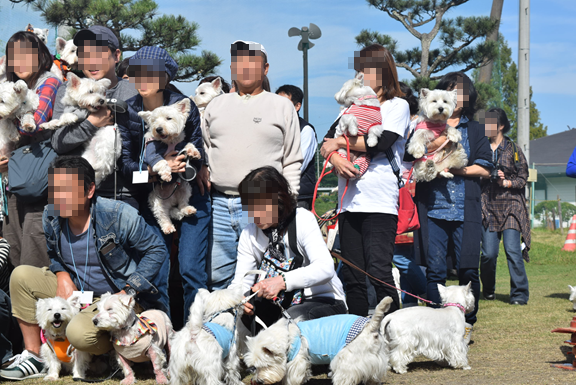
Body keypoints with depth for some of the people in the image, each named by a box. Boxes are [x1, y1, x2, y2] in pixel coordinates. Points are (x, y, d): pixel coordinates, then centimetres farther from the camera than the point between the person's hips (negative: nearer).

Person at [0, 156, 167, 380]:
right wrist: (62, 275, -6)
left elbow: (157, 250, -11)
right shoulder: (51, 217, -5)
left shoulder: (117, 215, -20)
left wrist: (129, 292, -16)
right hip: (75, 291, 7)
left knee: (79, 333, -35)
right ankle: (33, 357, -2)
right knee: (21, 276, -8)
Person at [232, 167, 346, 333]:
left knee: (295, 318, -37)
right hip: (280, 306, 4)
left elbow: (325, 268, -29)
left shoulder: (303, 219, -13)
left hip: (323, 301, -4)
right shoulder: (249, 234, 2)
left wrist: (282, 281, -42)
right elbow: (241, 280, -3)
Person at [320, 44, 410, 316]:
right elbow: (326, 144, 12)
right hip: (349, 201, 6)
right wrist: (335, 158, -10)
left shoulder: (398, 106, 5)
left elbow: (381, 143, -11)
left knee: (379, 273, -13)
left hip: (380, 202, -6)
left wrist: (341, 142, -1)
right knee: (352, 278, 4)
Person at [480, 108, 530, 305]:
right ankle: (488, 290, 21)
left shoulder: (512, 149, 4)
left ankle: (519, 294, -4)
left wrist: (505, 182, -11)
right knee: (488, 253, -2)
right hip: (488, 205, 2)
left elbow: (523, 178, 4)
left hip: (510, 205, -2)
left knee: (512, 250, -12)